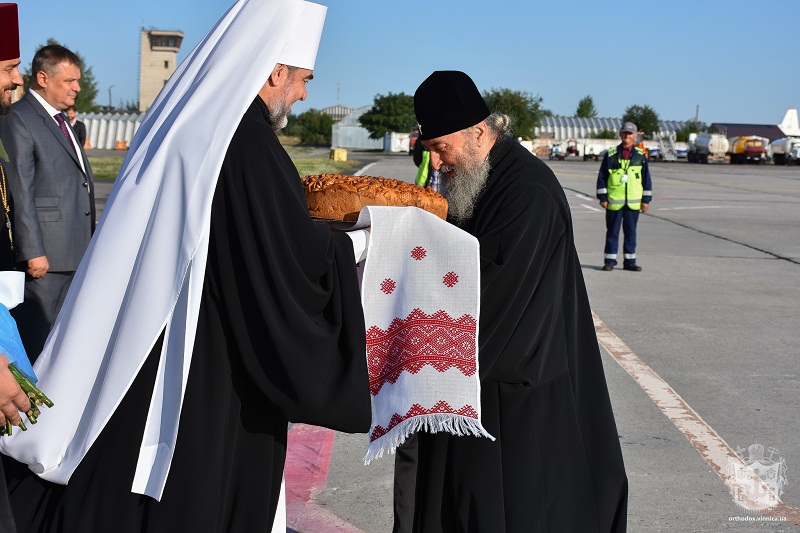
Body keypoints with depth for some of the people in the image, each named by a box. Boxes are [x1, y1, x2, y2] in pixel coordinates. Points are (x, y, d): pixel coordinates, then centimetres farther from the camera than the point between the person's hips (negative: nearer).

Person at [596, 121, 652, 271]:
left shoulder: (640, 156, 5)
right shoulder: (610, 155, 0)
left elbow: (646, 179, 10)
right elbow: (602, 177, 3)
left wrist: (646, 200, 6)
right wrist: (602, 197, -2)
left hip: (633, 202, 2)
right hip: (614, 201, -1)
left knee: (631, 232, 7)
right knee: (612, 232, 4)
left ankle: (629, 261, 14)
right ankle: (609, 261, 10)